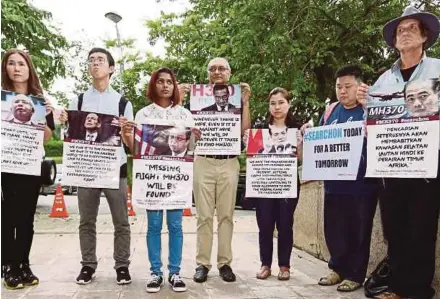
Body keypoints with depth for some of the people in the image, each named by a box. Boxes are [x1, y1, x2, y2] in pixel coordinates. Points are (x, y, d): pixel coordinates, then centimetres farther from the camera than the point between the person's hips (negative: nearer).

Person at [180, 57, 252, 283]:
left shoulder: (236, 98, 10)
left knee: (226, 215, 5)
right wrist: (180, 99, -7)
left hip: (229, 163, 1)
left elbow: (244, 130, 0)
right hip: (203, 161, 0)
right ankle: (202, 263, 9)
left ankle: (225, 263, 13)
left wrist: (245, 102, -7)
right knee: (204, 216, 2)